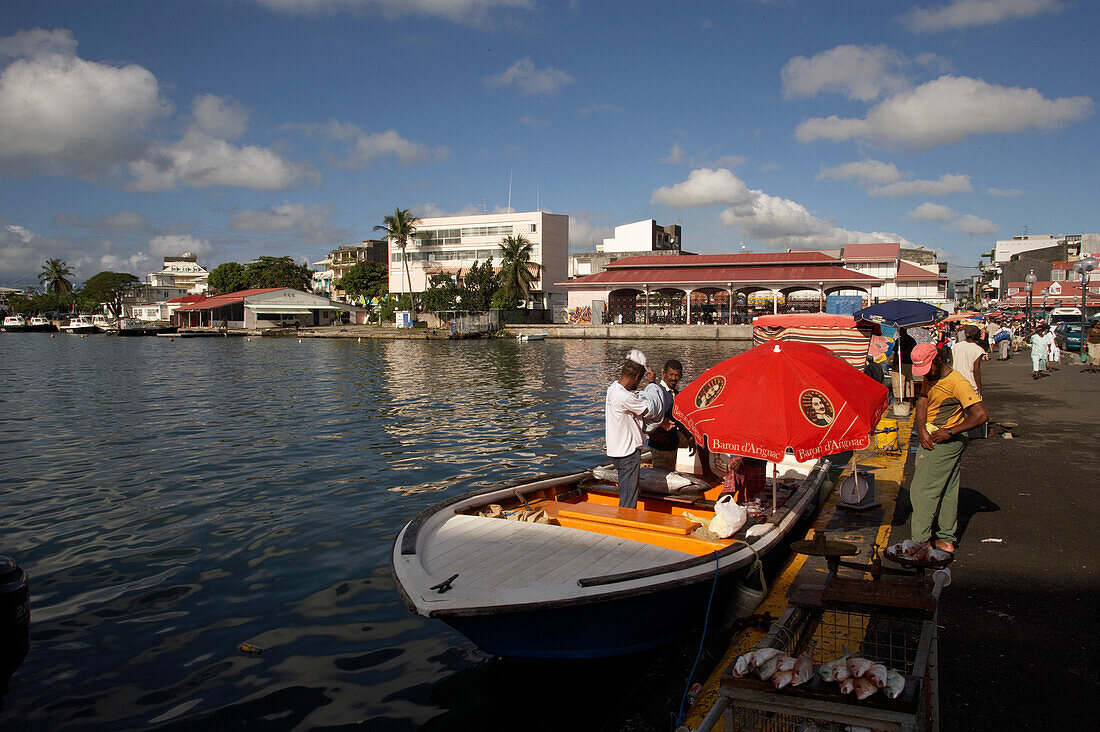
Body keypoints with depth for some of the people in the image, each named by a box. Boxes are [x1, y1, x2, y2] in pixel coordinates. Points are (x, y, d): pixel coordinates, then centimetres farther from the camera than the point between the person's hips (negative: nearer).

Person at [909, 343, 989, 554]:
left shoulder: (957, 382, -22)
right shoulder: (930, 377, 4)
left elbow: (981, 415, -26)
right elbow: (922, 402, 1)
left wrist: (950, 431, -22)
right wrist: (922, 430, -15)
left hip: (945, 442, -9)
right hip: (932, 439, 9)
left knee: (922, 490, -6)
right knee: (947, 491, 14)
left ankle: (920, 541, 0)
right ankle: (947, 539, 23)